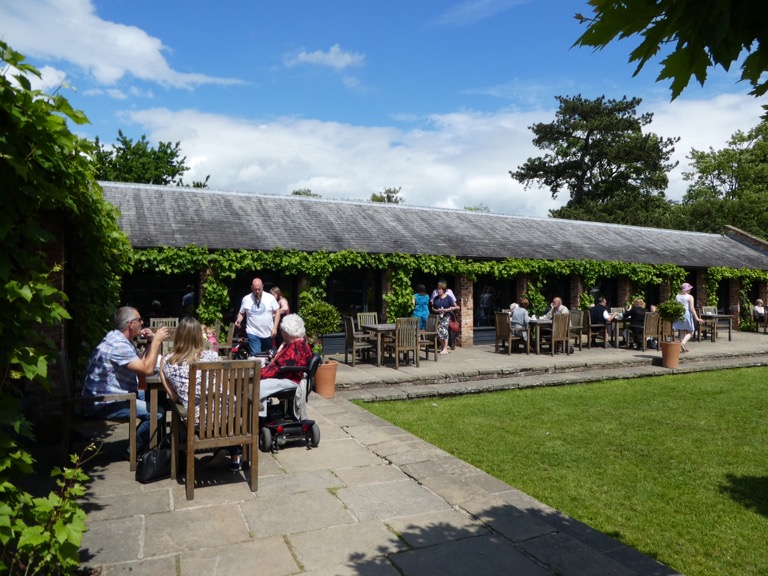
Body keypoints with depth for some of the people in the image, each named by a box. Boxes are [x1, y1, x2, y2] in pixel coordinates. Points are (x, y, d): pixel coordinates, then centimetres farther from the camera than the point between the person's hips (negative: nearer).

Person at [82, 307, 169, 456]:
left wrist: (152, 342, 1)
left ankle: (152, 444, 21)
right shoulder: (118, 345, -22)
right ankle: (135, 451, 0)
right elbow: (147, 370, -26)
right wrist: (156, 341, -20)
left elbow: (142, 363, 15)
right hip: (104, 404, -11)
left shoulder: (122, 340, 11)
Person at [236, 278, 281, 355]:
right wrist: (238, 320, -13)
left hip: (268, 333, 1)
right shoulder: (246, 299, -2)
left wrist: (275, 328, -8)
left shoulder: (270, 297, -4)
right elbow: (241, 313, 9)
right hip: (253, 333, -1)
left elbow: (277, 312, 0)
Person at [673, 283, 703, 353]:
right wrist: (696, 318, -14)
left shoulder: (677, 296, 7)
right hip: (687, 315, -5)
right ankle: (683, 342, -19)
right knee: (689, 332, 6)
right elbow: (692, 308, -14)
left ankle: (683, 348, 11)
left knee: (682, 332, 11)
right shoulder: (690, 297, -7)